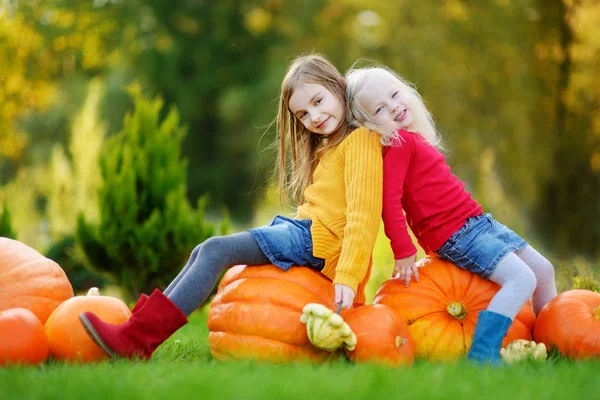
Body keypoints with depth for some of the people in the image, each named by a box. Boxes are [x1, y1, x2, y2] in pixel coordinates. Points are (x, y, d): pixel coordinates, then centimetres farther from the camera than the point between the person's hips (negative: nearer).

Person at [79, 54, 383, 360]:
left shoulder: (361, 138, -7)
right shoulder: (326, 147, 24)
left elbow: (364, 211, -17)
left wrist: (347, 276, -25)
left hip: (317, 241, -10)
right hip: (304, 231, 10)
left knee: (215, 250, -18)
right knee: (205, 252, 3)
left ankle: (137, 340, -23)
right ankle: (142, 322, -7)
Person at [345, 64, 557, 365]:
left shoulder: (414, 138, 13)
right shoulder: (398, 144, -14)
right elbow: (389, 201, -22)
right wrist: (404, 252, -21)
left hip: (479, 222, 9)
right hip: (456, 235, -9)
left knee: (543, 271, 16)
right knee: (523, 278, -24)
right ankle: (482, 356, -29)